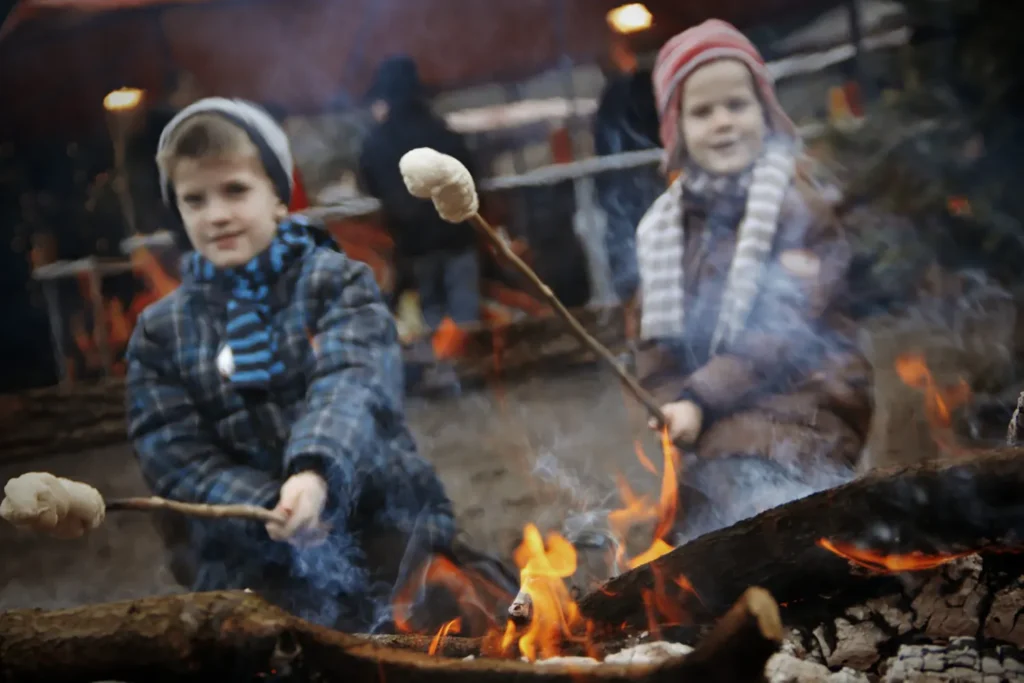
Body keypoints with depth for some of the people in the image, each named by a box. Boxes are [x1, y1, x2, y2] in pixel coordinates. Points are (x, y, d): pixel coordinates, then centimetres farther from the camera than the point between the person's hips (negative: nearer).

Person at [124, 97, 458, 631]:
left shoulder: (335, 281, 1)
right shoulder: (160, 332, 6)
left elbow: (352, 385, -16)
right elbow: (177, 461, 0)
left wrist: (316, 471, -37)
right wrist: (267, 509, -19)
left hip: (391, 533, -1)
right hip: (255, 569, 1)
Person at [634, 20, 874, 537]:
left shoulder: (796, 198, -2)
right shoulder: (665, 227, 15)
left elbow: (786, 331, -11)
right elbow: (657, 344, 14)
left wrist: (701, 398, -17)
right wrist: (675, 408, -5)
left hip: (800, 395, -5)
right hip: (717, 422, 5)